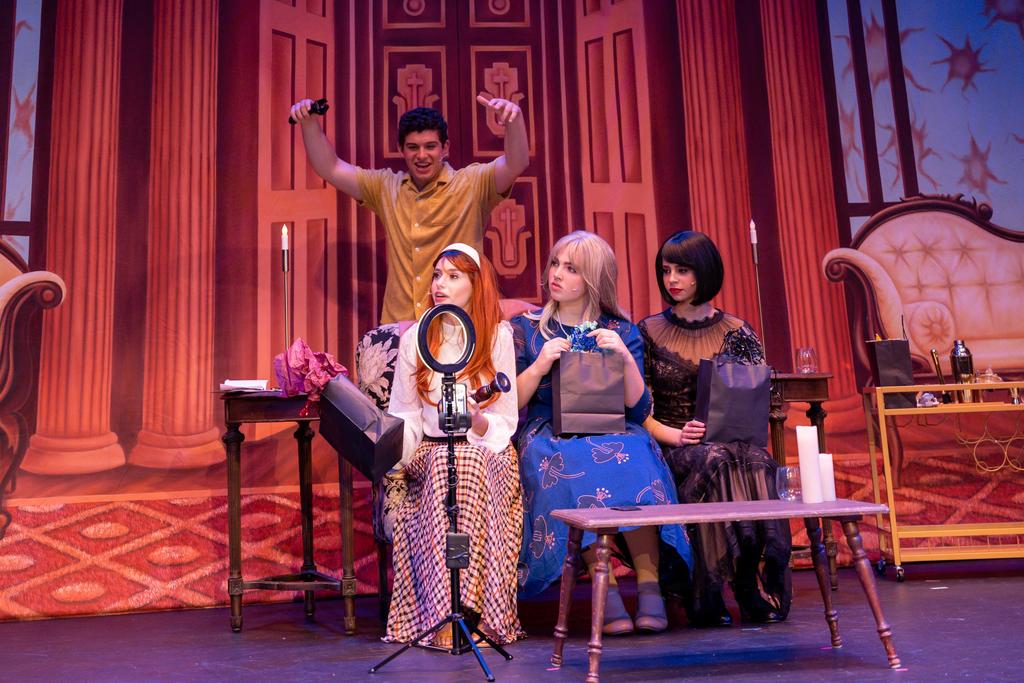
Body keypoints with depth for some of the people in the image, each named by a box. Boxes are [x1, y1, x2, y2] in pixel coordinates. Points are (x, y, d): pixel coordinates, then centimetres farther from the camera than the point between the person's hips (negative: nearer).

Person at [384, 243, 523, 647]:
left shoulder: (498, 336, 6)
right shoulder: (414, 338, 10)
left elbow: (505, 421, 3)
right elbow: (405, 416, 6)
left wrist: (476, 420, -19)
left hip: (487, 453, -1)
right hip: (429, 455, 1)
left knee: (466, 460, -35)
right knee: (445, 461, -34)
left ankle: (472, 606, -34)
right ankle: (445, 613, -34)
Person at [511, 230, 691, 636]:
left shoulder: (622, 332, 12)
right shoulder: (525, 329, 12)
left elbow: (639, 409, 3)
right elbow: (511, 404, 3)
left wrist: (626, 358, -11)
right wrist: (541, 364, -12)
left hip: (613, 433, 1)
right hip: (547, 435, 0)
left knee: (635, 455, -33)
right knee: (573, 465, -35)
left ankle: (649, 584, -31)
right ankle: (607, 588, -32)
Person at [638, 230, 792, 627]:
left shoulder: (738, 333, 12)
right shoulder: (649, 332, 8)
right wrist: (674, 434, -15)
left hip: (735, 442, 1)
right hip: (672, 451, -1)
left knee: (756, 461, -34)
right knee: (714, 460, -35)